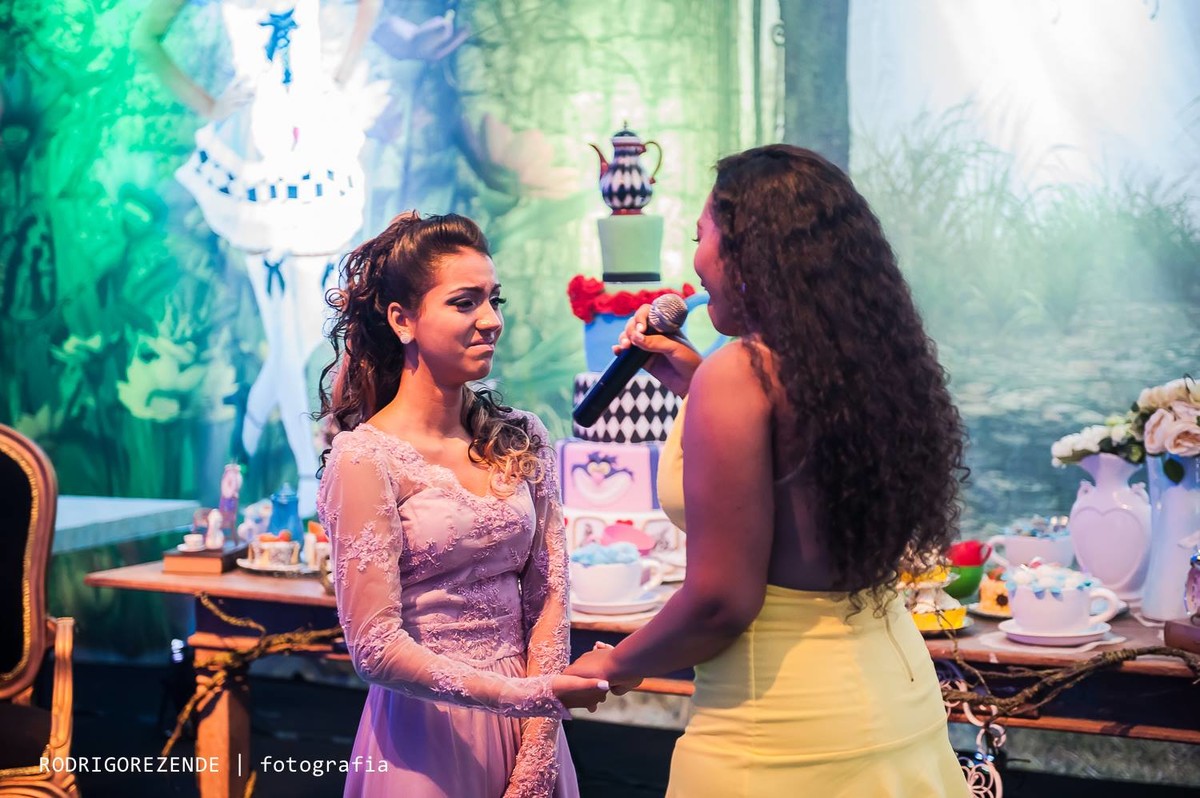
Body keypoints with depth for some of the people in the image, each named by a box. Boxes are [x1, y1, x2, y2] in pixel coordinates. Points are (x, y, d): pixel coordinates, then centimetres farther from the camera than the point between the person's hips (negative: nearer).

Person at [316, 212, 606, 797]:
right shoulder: (366, 458, -13)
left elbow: (547, 599, 0)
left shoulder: (520, 440, 2)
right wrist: (517, 695, -25)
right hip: (426, 736, -4)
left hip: (526, 727, 5)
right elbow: (376, 646, -16)